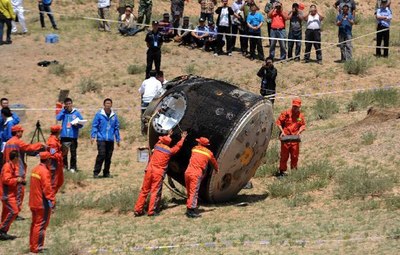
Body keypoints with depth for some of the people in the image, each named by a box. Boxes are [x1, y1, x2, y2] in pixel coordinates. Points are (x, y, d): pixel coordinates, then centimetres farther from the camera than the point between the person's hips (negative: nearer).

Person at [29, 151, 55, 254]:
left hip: (33, 202, 9)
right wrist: (52, 200, -16)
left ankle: (32, 246, 22)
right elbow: (47, 187, -22)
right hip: (42, 203, -9)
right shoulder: (44, 171, -18)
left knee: (34, 224, 16)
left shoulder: (35, 169, 10)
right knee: (41, 225, -4)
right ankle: (37, 248, -2)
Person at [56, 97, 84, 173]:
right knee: (64, 152, 5)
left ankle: (73, 167, 8)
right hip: (64, 136, 1)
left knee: (73, 153, 1)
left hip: (73, 136, -1)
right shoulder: (63, 112, 8)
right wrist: (64, 110, -6)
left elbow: (81, 124, 4)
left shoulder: (76, 113, 3)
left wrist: (77, 124, -18)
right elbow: (58, 118, -9)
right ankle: (64, 166, 14)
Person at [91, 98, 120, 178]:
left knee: (108, 157, 6)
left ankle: (106, 173, 16)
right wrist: (93, 136, -9)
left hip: (110, 140, 4)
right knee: (101, 155, -14)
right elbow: (94, 126, 0)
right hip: (101, 139, -4)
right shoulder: (99, 114, -1)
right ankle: (96, 172, -8)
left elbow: (116, 128, 14)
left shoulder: (114, 115, 9)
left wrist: (118, 139, 12)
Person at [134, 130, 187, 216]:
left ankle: (138, 210, 7)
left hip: (149, 170, 4)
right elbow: (178, 146, 18)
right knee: (155, 192, -1)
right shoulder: (169, 151, 1)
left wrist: (168, 135, 50)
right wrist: (182, 138, 35)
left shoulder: (157, 146, 10)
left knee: (144, 190, 7)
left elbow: (161, 140, 33)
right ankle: (151, 211, -4)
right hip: (158, 173, -4)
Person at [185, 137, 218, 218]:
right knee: (194, 192, -8)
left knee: (189, 192, 13)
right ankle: (191, 210, -15)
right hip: (196, 174, -4)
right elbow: (214, 162, 24)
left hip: (188, 172, 4)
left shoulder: (194, 149, 14)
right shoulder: (209, 153, 7)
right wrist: (216, 169, 43)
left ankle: (189, 208, 15)